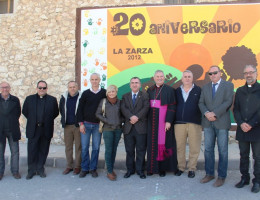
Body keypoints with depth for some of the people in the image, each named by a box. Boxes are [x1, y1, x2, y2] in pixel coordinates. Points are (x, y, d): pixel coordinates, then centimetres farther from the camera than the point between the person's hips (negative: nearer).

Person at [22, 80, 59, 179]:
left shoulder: (52, 100, 3)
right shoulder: (29, 99, 7)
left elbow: (56, 112, 8)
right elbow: (24, 111, 14)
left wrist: (48, 120, 3)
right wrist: (32, 120, 8)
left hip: (46, 130, 0)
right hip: (33, 129, 0)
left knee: (43, 151, 8)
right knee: (32, 151, 3)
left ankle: (40, 169, 21)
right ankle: (31, 170, 16)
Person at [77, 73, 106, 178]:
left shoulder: (104, 93, 2)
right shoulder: (85, 93, 4)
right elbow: (80, 109, 4)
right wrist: (81, 123, -3)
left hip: (98, 125, 0)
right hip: (86, 124, 1)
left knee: (96, 148, 4)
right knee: (84, 147, 3)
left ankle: (93, 168, 16)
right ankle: (84, 168, 15)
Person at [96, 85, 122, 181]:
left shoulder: (119, 102, 5)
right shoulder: (103, 102, -1)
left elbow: (122, 114, 15)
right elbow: (98, 114, 0)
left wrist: (120, 121, -3)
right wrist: (107, 121, -9)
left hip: (118, 129, 3)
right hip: (108, 129, -3)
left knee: (114, 149, 9)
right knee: (108, 150, -4)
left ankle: (112, 169, 21)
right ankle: (109, 172, 4)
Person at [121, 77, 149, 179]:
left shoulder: (145, 95, 8)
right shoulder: (125, 96, 14)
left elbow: (146, 108, -6)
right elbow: (123, 108, -2)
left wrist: (137, 117, -18)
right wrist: (131, 117, -19)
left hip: (140, 127, -2)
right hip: (128, 127, 2)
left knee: (141, 150, 3)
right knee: (129, 150, 8)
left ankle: (140, 170, 14)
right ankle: (130, 169, 20)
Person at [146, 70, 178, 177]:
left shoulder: (169, 90, -1)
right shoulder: (150, 90, 10)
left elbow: (172, 107, -6)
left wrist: (168, 121, -14)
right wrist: (147, 120, 2)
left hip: (163, 122, -3)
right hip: (152, 122, 4)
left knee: (163, 143, 1)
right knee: (152, 144, 7)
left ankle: (162, 168, 13)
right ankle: (152, 167, 16)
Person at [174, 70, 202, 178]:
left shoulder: (198, 90, 3)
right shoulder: (177, 91, 10)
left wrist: (202, 119, -9)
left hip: (194, 123, -2)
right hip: (179, 123, 2)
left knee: (194, 147, 3)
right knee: (179, 147, 6)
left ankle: (192, 168, 17)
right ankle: (180, 167, 20)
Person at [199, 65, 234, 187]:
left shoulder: (228, 85, 3)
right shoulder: (205, 87, 15)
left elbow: (228, 102, -9)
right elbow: (201, 103, 8)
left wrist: (214, 113, -16)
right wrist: (206, 113, -12)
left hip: (221, 123, -4)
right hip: (208, 123, 4)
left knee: (222, 151, 2)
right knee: (208, 149, 7)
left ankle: (221, 176, 12)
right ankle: (209, 174, 19)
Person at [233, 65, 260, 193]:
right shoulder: (240, 91, 12)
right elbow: (236, 109, 8)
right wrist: (241, 123, -8)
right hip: (242, 129, 4)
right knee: (243, 156, 11)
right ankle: (244, 178, 22)